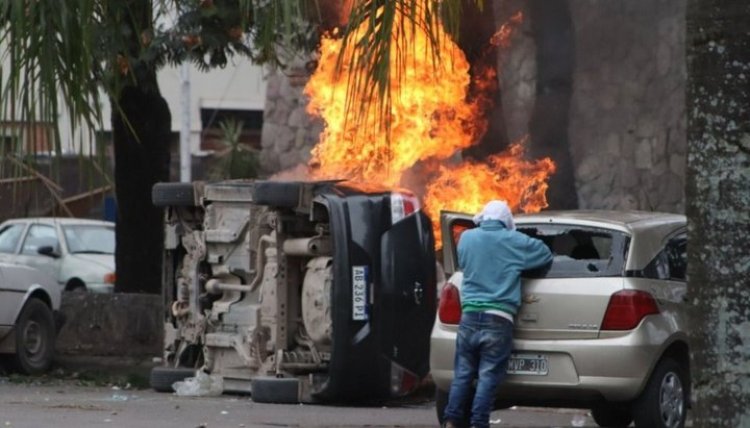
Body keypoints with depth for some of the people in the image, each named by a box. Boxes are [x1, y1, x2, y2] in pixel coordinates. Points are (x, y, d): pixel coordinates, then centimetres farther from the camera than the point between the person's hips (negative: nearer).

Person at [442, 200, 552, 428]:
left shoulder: (466, 238, 6)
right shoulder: (515, 241, 0)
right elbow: (545, 255, 12)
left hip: (469, 316, 3)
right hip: (498, 320, -3)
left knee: (462, 375, 8)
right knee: (488, 377, -2)